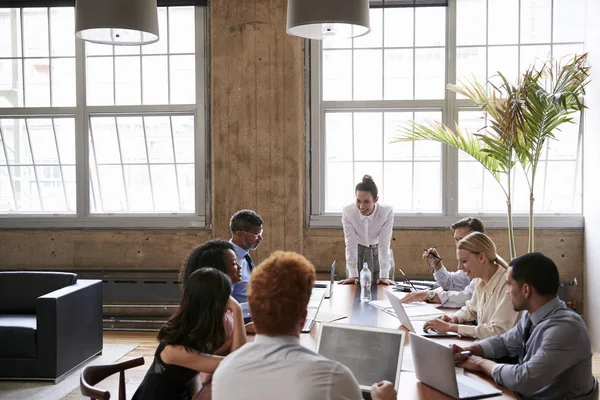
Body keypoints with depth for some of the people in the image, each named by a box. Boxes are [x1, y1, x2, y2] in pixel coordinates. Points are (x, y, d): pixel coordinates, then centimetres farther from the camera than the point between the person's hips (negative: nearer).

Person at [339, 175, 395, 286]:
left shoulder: (387, 212, -30)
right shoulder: (347, 212, -26)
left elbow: (384, 243, -27)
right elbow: (350, 243, -24)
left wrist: (384, 276, -29)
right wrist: (352, 275, -26)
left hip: (378, 251, 0)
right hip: (357, 251, 1)